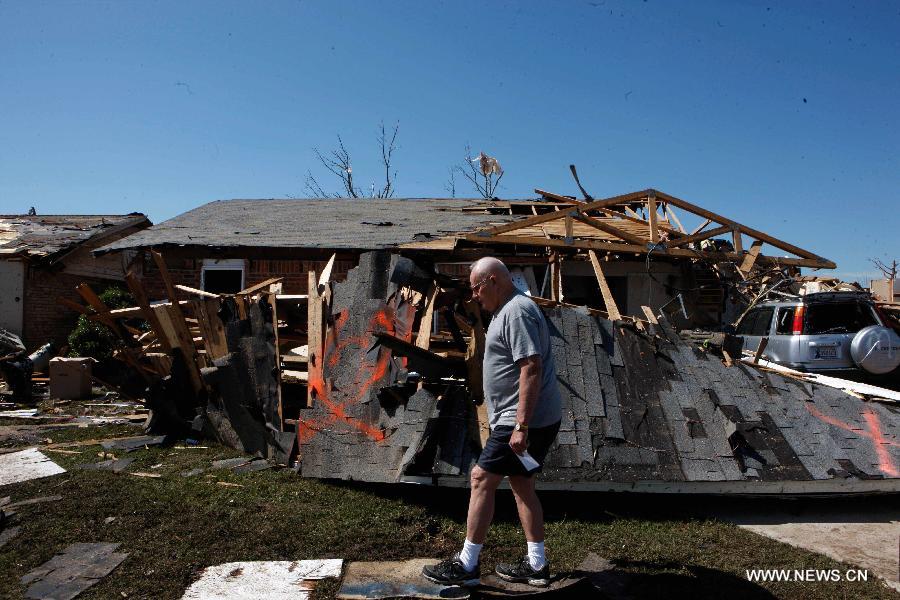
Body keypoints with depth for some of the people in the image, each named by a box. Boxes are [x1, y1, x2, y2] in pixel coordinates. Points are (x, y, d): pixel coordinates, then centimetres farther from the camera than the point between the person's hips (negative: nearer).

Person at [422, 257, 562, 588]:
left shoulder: (516, 311, -17)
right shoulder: (510, 309, 16)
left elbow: (532, 368, -26)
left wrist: (521, 426, -27)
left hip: (527, 420, -11)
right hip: (531, 420, 11)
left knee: (482, 479, -4)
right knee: (521, 484, 15)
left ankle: (466, 564, 6)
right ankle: (536, 565, 24)